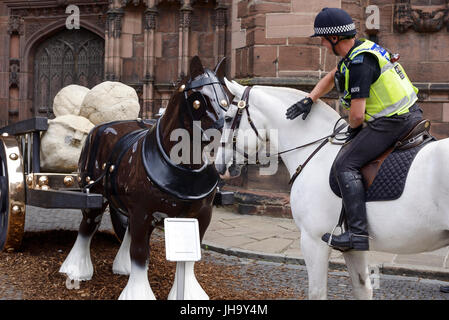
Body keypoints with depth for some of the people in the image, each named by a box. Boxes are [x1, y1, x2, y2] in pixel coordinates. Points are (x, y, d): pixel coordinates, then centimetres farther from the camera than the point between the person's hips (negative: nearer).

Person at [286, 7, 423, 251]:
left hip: (391, 123, -11)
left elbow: (357, 114, -21)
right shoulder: (361, 49, 12)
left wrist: (353, 128, 2)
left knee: (345, 165, -13)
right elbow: (332, 77, 27)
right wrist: (309, 100, 16)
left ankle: (358, 233, -20)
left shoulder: (360, 63, -19)